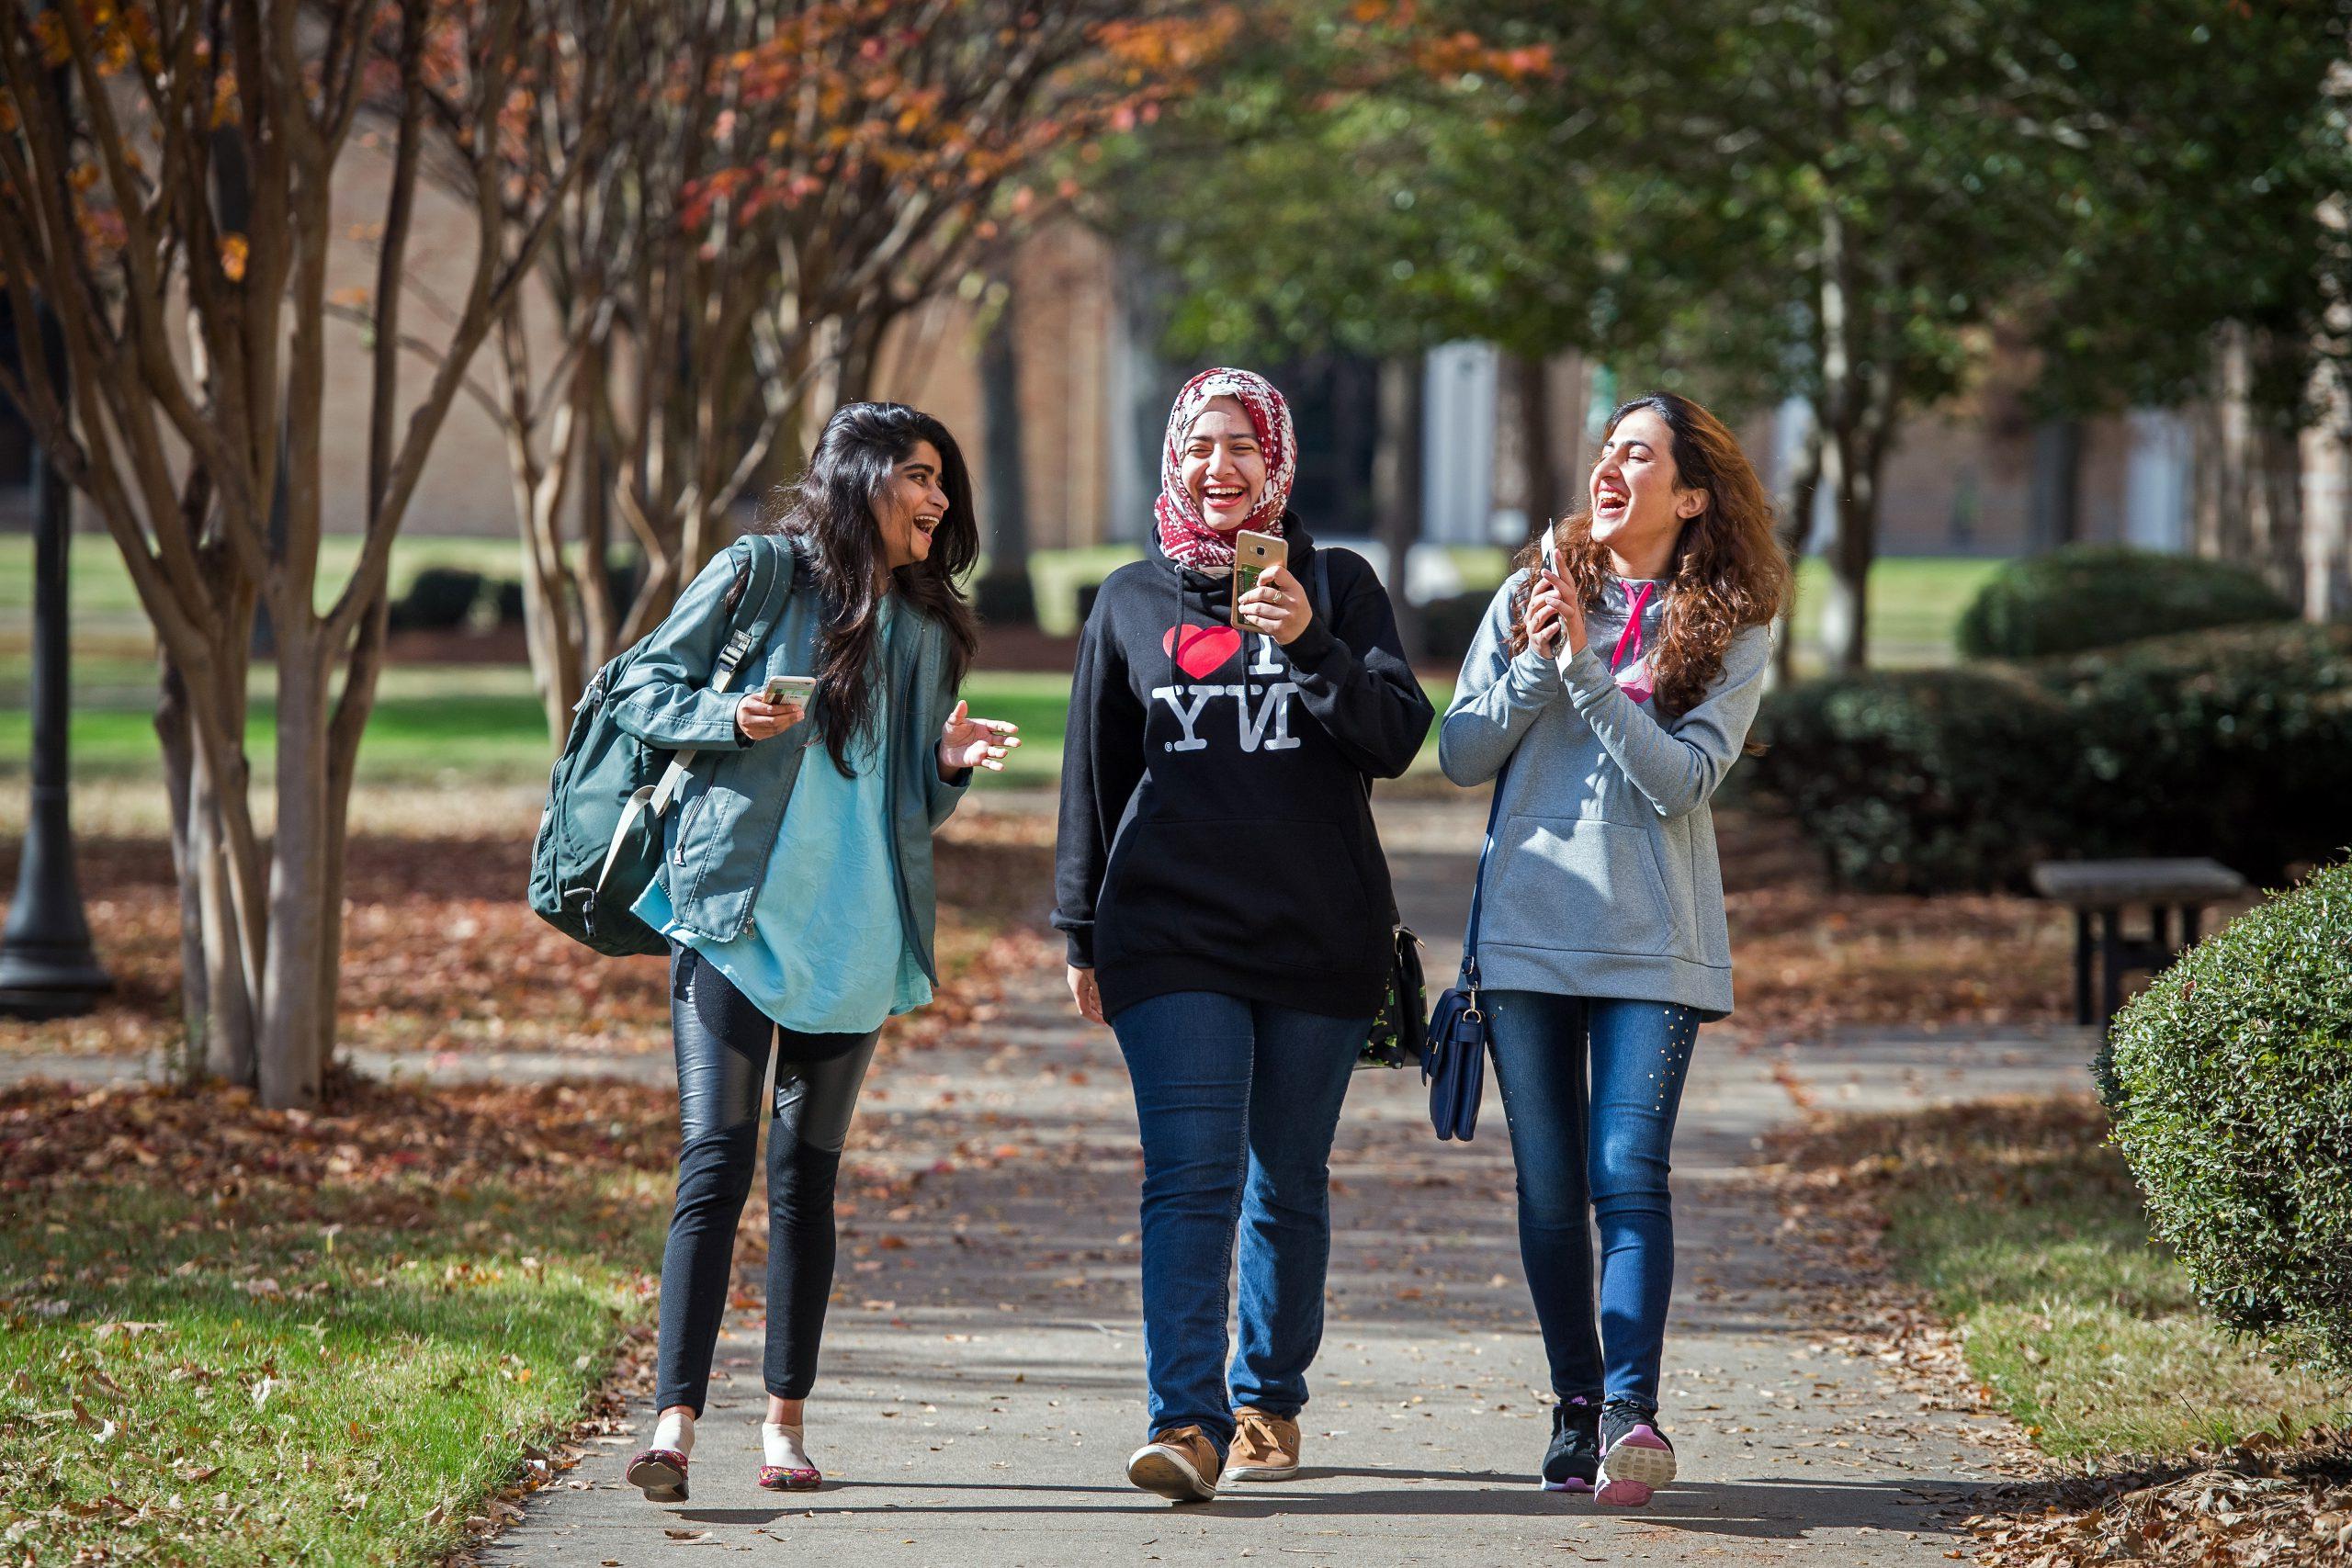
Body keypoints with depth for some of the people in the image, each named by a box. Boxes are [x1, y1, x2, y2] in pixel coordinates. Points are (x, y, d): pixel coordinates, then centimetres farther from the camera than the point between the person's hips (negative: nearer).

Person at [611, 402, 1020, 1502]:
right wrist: (731, 719, -15)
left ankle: (784, 1422, 15)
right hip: (735, 913, -4)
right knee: (716, 1161, -12)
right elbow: (642, 691, 2)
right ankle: (675, 1420, -16)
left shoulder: (925, 628, 13)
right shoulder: (757, 576, 0)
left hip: (854, 935, 4)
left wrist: (952, 762, -3)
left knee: (808, 1175, 9)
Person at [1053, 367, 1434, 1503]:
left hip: (1320, 937, 0)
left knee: (1288, 1184, 8)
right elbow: (1094, 774, 16)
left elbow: (1399, 738, -5)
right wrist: (1081, 936, 14)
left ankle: (1269, 1402, 22)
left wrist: (1310, 643, -20)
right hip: (1171, 936, 0)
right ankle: (1186, 1421, -19)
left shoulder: (1336, 586, 6)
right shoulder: (1131, 601, 10)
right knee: (1190, 1176, -13)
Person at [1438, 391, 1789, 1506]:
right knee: (1549, 1191, 5)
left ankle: (1631, 1408, -20)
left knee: (1628, 1177, -15)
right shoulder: (1531, 594, 9)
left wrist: (1586, 666, -17)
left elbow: (1683, 777, -11)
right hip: (1525, 932, 3)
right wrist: (1535, 667, -10)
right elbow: (1460, 754, 5)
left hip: (1652, 946, -3)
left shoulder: (1731, 628, 1)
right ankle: (1577, 1407, 14)